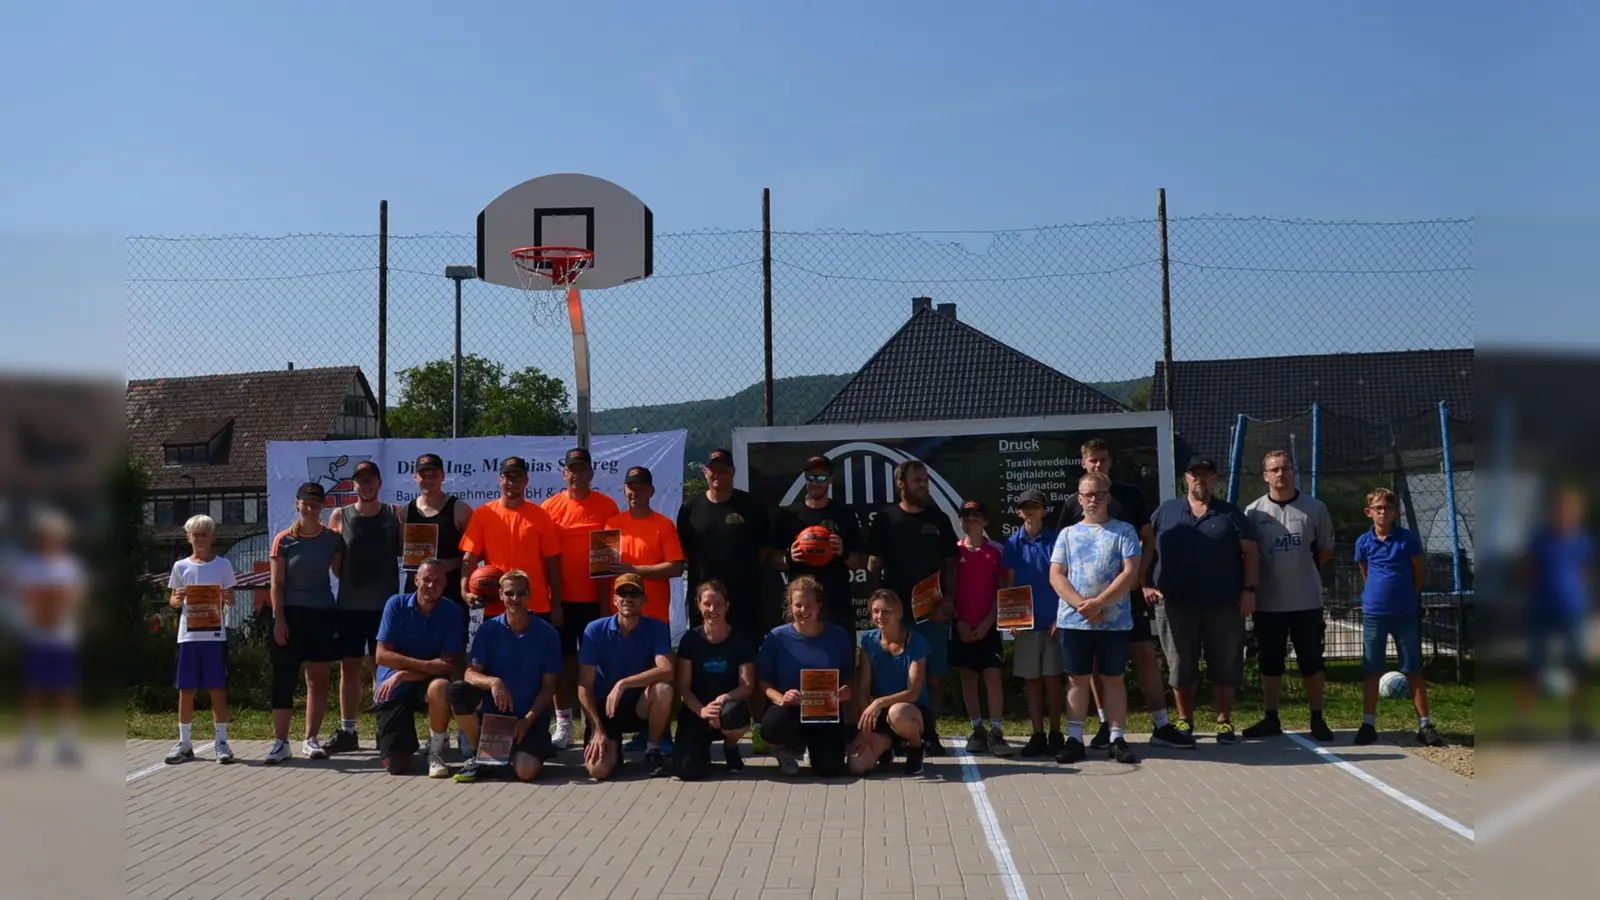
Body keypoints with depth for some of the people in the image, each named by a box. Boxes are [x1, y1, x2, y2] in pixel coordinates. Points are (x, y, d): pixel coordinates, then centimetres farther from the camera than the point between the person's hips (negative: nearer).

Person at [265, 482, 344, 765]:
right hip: (292, 613, -2)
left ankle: (311, 739, 15)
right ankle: (280, 742, 2)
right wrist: (279, 619, -9)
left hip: (323, 614, 2)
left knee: (318, 679, 6)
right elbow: (277, 584, -4)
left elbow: (340, 572, 12)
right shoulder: (284, 540, -3)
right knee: (284, 678, -2)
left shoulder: (332, 539, 3)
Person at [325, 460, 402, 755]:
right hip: (349, 604, 1)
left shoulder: (394, 515, 3)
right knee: (349, 666, 6)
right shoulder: (340, 516, 4)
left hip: (384, 604, -1)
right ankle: (347, 731, 14)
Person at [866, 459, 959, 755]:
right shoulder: (885, 518, 4)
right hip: (896, 611, -1)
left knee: (935, 675, 1)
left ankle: (930, 732, 9)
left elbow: (950, 564, 9)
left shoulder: (939, 519, 9)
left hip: (933, 611, 2)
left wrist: (949, 599, -5)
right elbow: (873, 565, 3)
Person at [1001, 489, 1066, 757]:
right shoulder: (1013, 543, 4)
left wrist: (1061, 617, -8)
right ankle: (1037, 735, 11)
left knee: (1052, 677, 3)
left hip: (1053, 621, -2)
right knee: (1031, 680, 5)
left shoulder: (1055, 539, -1)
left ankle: (1055, 734, 11)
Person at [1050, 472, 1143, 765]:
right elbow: (1056, 576, 2)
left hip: (1115, 622, -2)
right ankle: (1074, 740, 11)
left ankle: (1117, 740, 11)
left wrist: (1099, 603, -15)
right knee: (1077, 680, 6)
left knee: (1113, 679, 5)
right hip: (1073, 621, 2)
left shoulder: (1124, 531, 3)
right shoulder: (1068, 534, 10)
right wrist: (1081, 605, -13)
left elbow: (1130, 573, -7)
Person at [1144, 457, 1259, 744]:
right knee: (1181, 667, 5)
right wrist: (1146, 585, -1)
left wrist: (1249, 590, -5)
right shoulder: (1166, 512, 9)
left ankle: (1224, 721, 15)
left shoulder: (1230, 514, 8)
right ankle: (1184, 721, 17)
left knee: (1225, 666, 3)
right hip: (1175, 605, 0)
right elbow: (1145, 550, 10)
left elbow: (1251, 553, 5)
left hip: (1224, 606, 0)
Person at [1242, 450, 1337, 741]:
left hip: (1307, 602, -1)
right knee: (1271, 662, 9)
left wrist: (1303, 568, 3)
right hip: (1268, 604, 1)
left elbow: (1326, 550, 10)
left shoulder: (1315, 508, 0)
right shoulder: (1253, 512, 0)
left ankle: (1317, 720, 15)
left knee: (1311, 662, 6)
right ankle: (1271, 719, 19)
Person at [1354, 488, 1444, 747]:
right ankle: (1368, 724, 11)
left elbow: (1420, 571, 4)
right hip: (1374, 613, 1)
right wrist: (1379, 594, 10)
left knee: (1414, 670, 3)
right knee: (1372, 670, 5)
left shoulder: (1408, 538, -3)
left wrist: (1407, 597, 5)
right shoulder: (1364, 542, 2)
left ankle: (1425, 725, 9)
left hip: (1406, 613, -1)